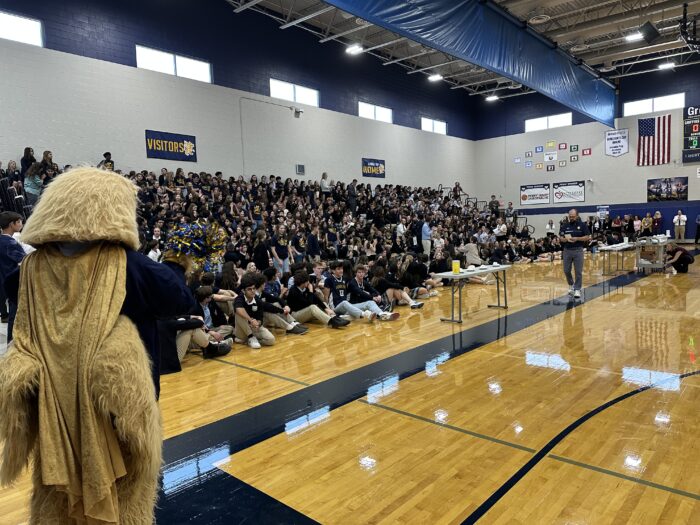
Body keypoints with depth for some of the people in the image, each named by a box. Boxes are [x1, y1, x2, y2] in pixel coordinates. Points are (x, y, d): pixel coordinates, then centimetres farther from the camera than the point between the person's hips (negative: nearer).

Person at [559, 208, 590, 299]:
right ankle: (571, 285, 32)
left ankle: (577, 289, 9)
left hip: (578, 250, -2)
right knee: (566, 271, 7)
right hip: (567, 250, 2)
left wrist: (577, 238, -16)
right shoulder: (564, 225, 4)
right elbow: (560, 238, 6)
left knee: (578, 271, -1)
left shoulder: (582, 225, -1)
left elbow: (587, 237, -1)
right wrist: (565, 239, -15)